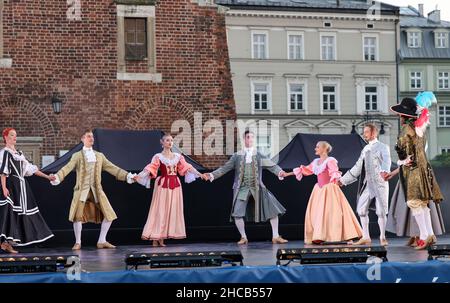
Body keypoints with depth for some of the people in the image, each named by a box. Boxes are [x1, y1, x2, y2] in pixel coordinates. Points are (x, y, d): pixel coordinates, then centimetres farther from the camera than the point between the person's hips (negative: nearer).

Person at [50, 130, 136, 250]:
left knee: (109, 215, -2)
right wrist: (57, 177, -27)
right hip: (82, 190, -3)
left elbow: (112, 168, 14)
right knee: (78, 215, -12)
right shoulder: (77, 156, 5)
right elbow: (68, 168, -9)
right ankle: (78, 242, 7)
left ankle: (102, 241, 11)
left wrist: (128, 176, 6)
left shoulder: (99, 156, 16)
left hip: (97, 190, 3)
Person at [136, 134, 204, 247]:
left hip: (175, 185, 4)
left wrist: (200, 174, 0)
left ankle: (161, 239, 6)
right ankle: (155, 239, -2)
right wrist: (139, 176, -28)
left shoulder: (178, 156, 11)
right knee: (160, 210, -5)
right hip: (163, 185, -4)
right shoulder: (158, 157, -1)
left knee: (172, 210, 2)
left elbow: (187, 167, 7)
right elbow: (150, 168, -13)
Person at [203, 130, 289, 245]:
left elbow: (271, 165, -6)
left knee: (273, 210, -4)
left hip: (257, 187, 0)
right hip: (242, 188, 0)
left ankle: (275, 237, 9)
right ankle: (243, 237, 9)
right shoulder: (237, 156, 5)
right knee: (237, 213, -12)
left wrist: (280, 172, -26)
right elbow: (225, 168, 5)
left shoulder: (259, 155, 4)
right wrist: (212, 175, -5)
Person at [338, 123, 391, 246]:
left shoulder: (382, 147, -2)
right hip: (367, 184, 7)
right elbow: (357, 167, 23)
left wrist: (384, 171, -44)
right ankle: (366, 237, 11)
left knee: (381, 211, -4)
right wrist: (343, 180, 22)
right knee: (361, 210, 3)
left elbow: (386, 161, -21)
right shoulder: (365, 149, 18)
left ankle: (383, 237, 8)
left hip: (379, 183, -7)